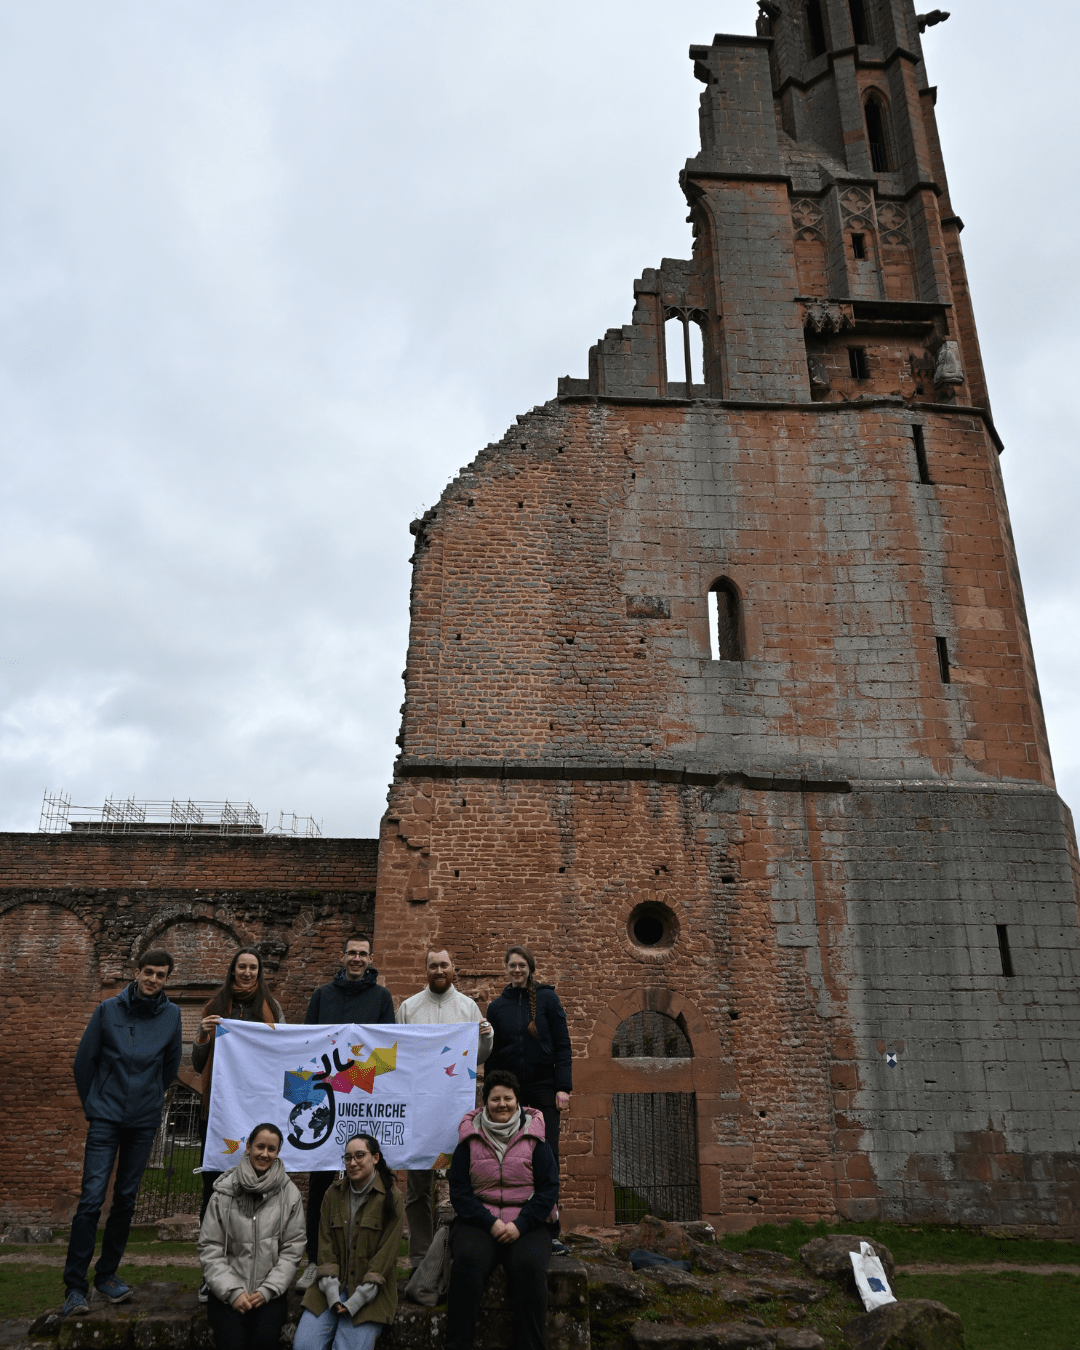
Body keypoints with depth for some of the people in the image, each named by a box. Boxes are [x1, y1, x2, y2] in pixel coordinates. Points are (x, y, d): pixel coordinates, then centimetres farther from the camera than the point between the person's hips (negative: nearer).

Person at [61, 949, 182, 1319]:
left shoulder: (171, 1015, -2)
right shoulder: (108, 1010, -5)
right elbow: (83, 1060, 4)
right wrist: (92, 1107, 9)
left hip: (144, 1122, 2)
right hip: (106, 1118, -2)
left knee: (126, 1199, 9)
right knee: (92, 1198, -8)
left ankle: (107, 1274, 24)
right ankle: (75, 1285, 1)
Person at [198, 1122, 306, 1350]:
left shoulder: (290, 1194, 0)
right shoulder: (225, 1191, -2)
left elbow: (293, 1249, 1)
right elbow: (210, 1248, -2)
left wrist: (267, 1290, -8)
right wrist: (232, 1291, -9)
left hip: (270, 1290, 1)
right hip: (227, 1290, 0)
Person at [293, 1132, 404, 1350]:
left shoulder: (390, 1199, -5)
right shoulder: (333, 1194, 7)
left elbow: (386, 1253, -7)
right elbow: (325, 1244, 3)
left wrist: (356, 1301, -12)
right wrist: (332, 1293, -9)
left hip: (371, 1291, -3)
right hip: (334, 1285, 3)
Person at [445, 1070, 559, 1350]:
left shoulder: (533, 1138, 6)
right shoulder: (470, 1139, 6)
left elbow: (549, 1188, 3)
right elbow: (459, 1190, 2)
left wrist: (521, 1224, -10)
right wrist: (490, 1222, -12)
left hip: (525, 1224, 0)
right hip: (478, 1220, 0)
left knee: (529, 1266, -29)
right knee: (467, 1261, -29)